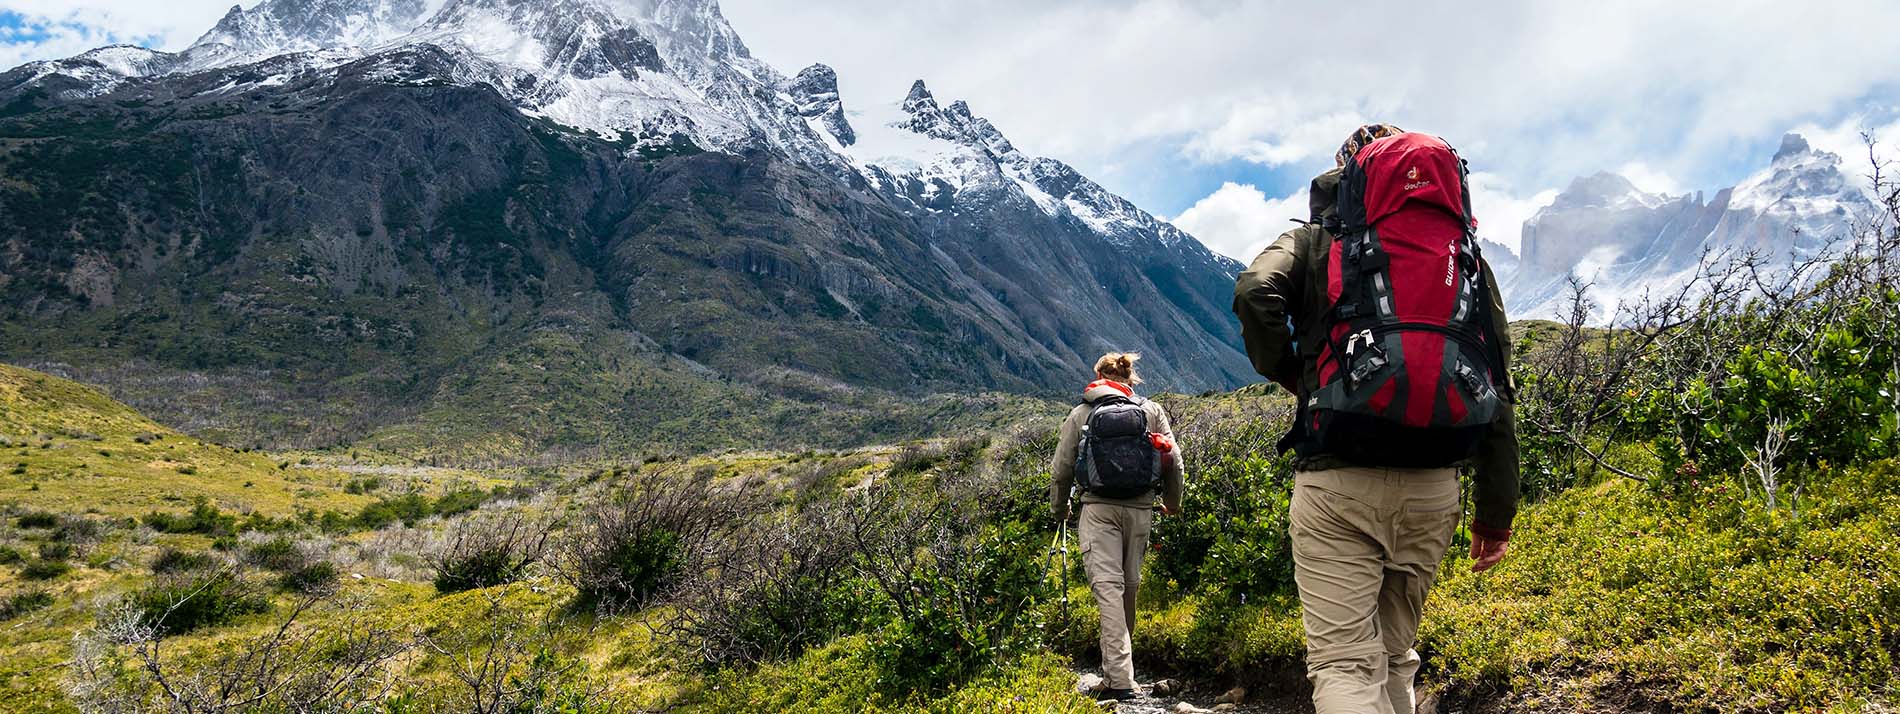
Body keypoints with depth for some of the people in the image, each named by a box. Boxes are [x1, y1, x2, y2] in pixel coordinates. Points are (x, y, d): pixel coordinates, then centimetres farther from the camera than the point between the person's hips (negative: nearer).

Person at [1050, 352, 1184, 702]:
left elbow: (1061, 468, 8)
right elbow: (1174, 461, 7)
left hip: (1098, 509, -2)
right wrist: (1172, 502, 23)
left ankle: (1119, 679, -19)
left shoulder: (1080, 414, 7)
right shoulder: (1152, 411, 10)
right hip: (1140, 510, 2)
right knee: (1129, 587, 14)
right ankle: (1118, 669, 27)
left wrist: (1060, 508, 25)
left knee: (1108, 586, -8)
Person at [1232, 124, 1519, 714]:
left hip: (1336, 481, -3)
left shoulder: (1315, 240, 10)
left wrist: (1290, 374, 5)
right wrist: (1496, 509, 13)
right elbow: (1496, 387, 10)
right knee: (1395, 654, 19)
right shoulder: (1464, 253, 17)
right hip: (1432, 487, 4)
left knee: (1343, 662, -6)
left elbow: (1256, 293, -13)